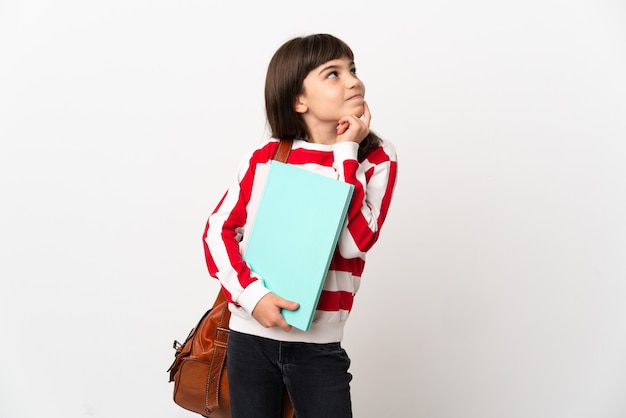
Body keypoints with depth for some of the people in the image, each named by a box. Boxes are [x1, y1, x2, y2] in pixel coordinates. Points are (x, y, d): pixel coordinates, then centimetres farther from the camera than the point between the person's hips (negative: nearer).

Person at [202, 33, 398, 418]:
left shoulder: (377, 158, -3)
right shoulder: (266, 156, 0)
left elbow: (354, 241, -16)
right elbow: (219, 230, 0)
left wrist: (346, 152, -13)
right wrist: (251, 294, -15)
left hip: (319, 345, -1)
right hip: (251, 334, 1)